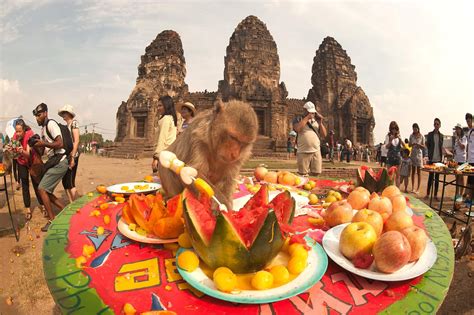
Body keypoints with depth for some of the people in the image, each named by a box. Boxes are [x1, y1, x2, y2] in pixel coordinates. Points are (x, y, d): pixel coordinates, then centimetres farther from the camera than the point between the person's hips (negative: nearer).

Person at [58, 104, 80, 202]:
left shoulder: (74, 123, -4)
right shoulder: (66, 125, 19)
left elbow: (76, 141, -13)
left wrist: (73, 157, -18)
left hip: (72, 155, -8)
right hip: (66, 155, 8)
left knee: (70, 183, -9)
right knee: (65, 182, 9)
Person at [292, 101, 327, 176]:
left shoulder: (316, 120, 15)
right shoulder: (298, 119, 5)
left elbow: (324, 135, 9)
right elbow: (297, 129, -18)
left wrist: (320, 123, -2)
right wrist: (307, 118, -11)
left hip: (316, 151, 3)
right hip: (303, 152, -3)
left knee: (316, 173, 4)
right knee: (303, 175, 3)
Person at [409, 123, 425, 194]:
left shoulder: (421, 136, -3)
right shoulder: (411, 135, 5)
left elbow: (423, 146, -1)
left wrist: (418, 144, -21)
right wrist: (412, 144, -13)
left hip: (419, 154, -3)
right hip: (413, 154, 3)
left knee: (418, 172, 0)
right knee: (413, 171, 5)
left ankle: (418, 189, 4)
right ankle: (413, 188, 11)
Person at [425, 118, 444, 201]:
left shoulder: (441, 135, 8)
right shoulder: (430, 134, 1)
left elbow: (441, 147, 13)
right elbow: (427, 145, 3)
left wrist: (441, 157, 6)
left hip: (439, 158, 2)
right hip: (431, 158, -2)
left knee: (437, 176, 5)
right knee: (431, 175, 0)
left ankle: (435, 194, 11)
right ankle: (427, 194, 7)